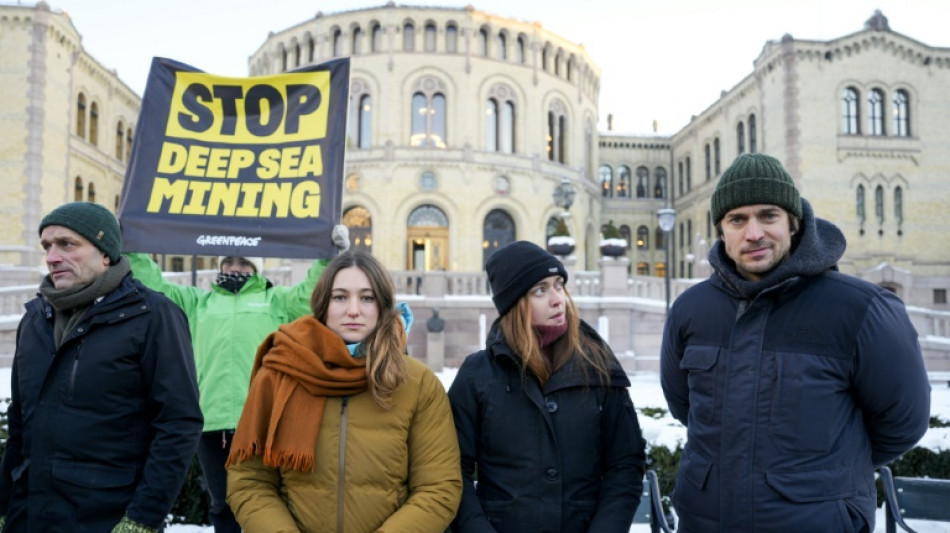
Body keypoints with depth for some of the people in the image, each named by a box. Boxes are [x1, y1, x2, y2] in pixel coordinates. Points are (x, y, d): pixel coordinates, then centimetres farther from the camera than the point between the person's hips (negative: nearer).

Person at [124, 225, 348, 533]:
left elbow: (312, 293, 2)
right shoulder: (199, 301, 22)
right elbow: (155, 287, 19)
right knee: (222, 504, 14)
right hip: (211, 421, 3)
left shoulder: (275, 300, 15)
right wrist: (132, 251, 14)